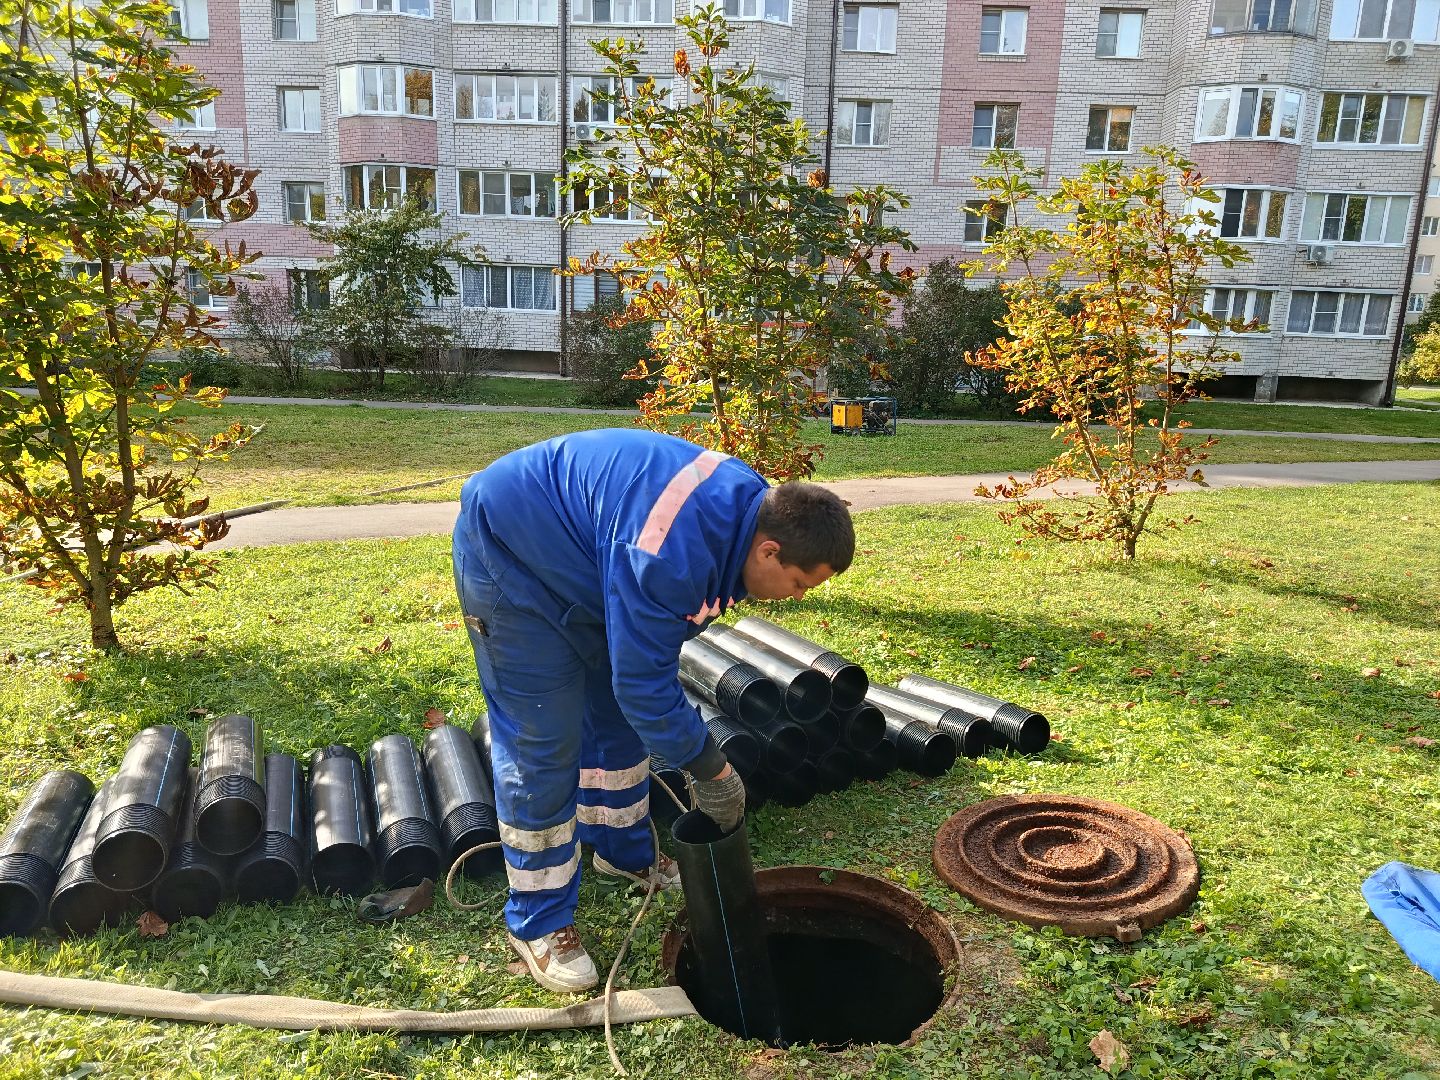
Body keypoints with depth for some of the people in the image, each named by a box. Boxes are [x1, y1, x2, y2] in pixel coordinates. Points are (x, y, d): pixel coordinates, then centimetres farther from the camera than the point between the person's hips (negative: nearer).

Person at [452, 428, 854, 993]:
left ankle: (622, 849, 37)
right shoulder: (672, 552, -38)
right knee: (544, 743, -6)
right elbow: (643, 682, -29)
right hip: (510, 557, -9)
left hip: (578, 558, 9)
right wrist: (709, 767, -16)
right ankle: (536, 921, 11)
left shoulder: (753, 502, -9)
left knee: (617, 714, 15)